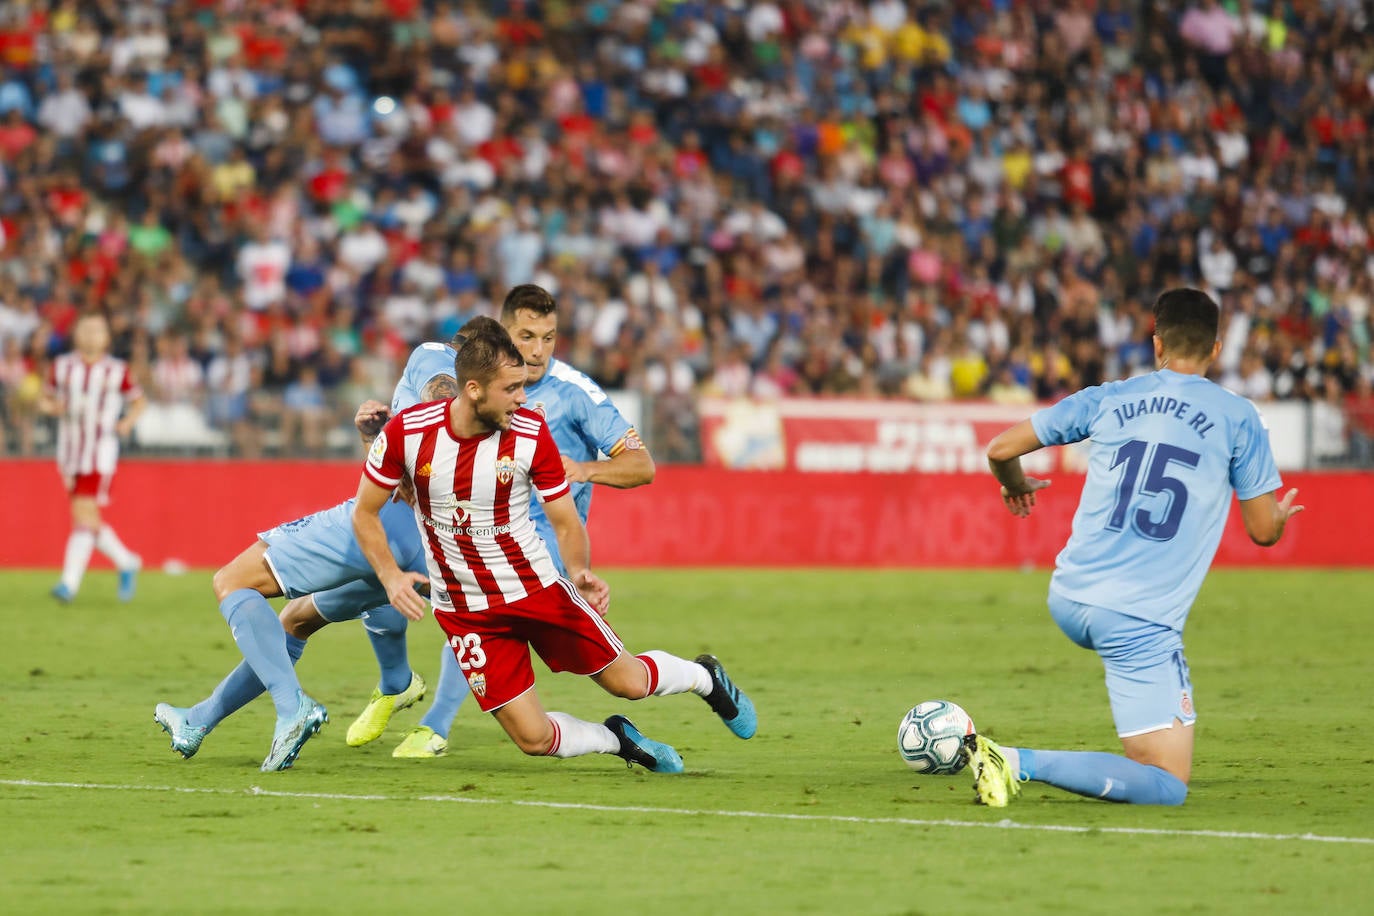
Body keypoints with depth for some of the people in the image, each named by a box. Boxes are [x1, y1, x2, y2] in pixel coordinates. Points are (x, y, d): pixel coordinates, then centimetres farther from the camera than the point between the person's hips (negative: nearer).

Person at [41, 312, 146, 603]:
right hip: (70, 449, 4)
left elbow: (137, 400, 12)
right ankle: (126, 562, 30)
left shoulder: (117, 370, 0)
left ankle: (70, 582, -20)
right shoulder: (62, 366, 7)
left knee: (85, 514, -17)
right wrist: (48, 405, -6)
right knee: (89, 521, 8)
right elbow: (49, 398, 17)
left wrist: (128, 421, -7)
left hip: (101, 451, -4)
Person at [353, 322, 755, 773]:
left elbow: (565, 520, -4)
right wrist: (390, 577, -17)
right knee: (535, 739, -4)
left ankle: (706, 677, 37)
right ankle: (617, 738, 28)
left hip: (537, 585, 0)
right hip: (466, 612, 0)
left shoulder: (531, 433, -14)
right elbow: (365, 514, -2)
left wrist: (580, 571, -23)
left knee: (628, 680, 3)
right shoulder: (406, 432, -15)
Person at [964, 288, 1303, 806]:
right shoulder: (1238, 418, 2)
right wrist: (1282, 516, 31)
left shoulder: (1108, 399, 9)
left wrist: (1016, 487, 36)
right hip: (1142, 622, -6)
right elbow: (1263, 531, 7)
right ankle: (1021, 764, -23)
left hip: (1068, 603, 6)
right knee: (1168, 790, -7)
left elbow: (1001, 449, 13)